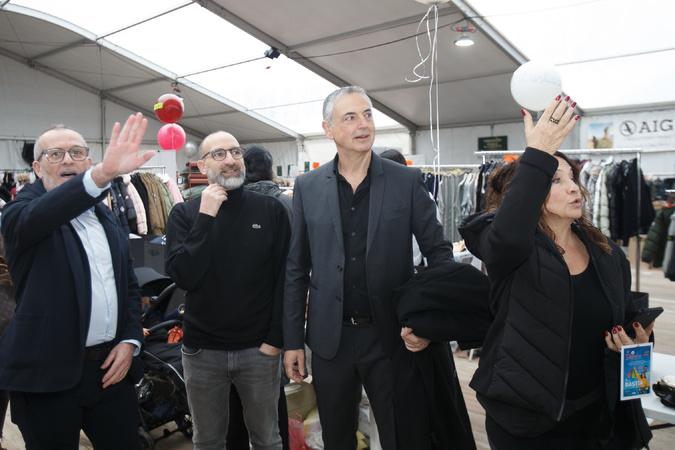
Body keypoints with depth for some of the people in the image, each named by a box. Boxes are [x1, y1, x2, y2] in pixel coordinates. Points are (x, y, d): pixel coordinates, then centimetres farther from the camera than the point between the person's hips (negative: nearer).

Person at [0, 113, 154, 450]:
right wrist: (102, 174, -47)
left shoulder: (107, 218, 11)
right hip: (48, 373, -4)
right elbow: (39, 216, -31)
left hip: (111, 366, 5)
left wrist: (129, 341, 0)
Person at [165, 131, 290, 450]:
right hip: (202, 351, 1)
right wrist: (206, 217, -18)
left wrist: (275, 339, -6)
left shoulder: (272, 210, -3)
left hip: (259, 349, 0)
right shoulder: (184, 214, -1)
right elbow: (184, 277, -14)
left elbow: (284, 277, -3)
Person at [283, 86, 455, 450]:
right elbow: (297, 268, 4)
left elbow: (439, 252, 0)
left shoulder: (407, 181, -3)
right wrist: (292, 340, 3)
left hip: (392, 335, -1)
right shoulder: (308, 186, 1)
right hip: (330, 338, 2)